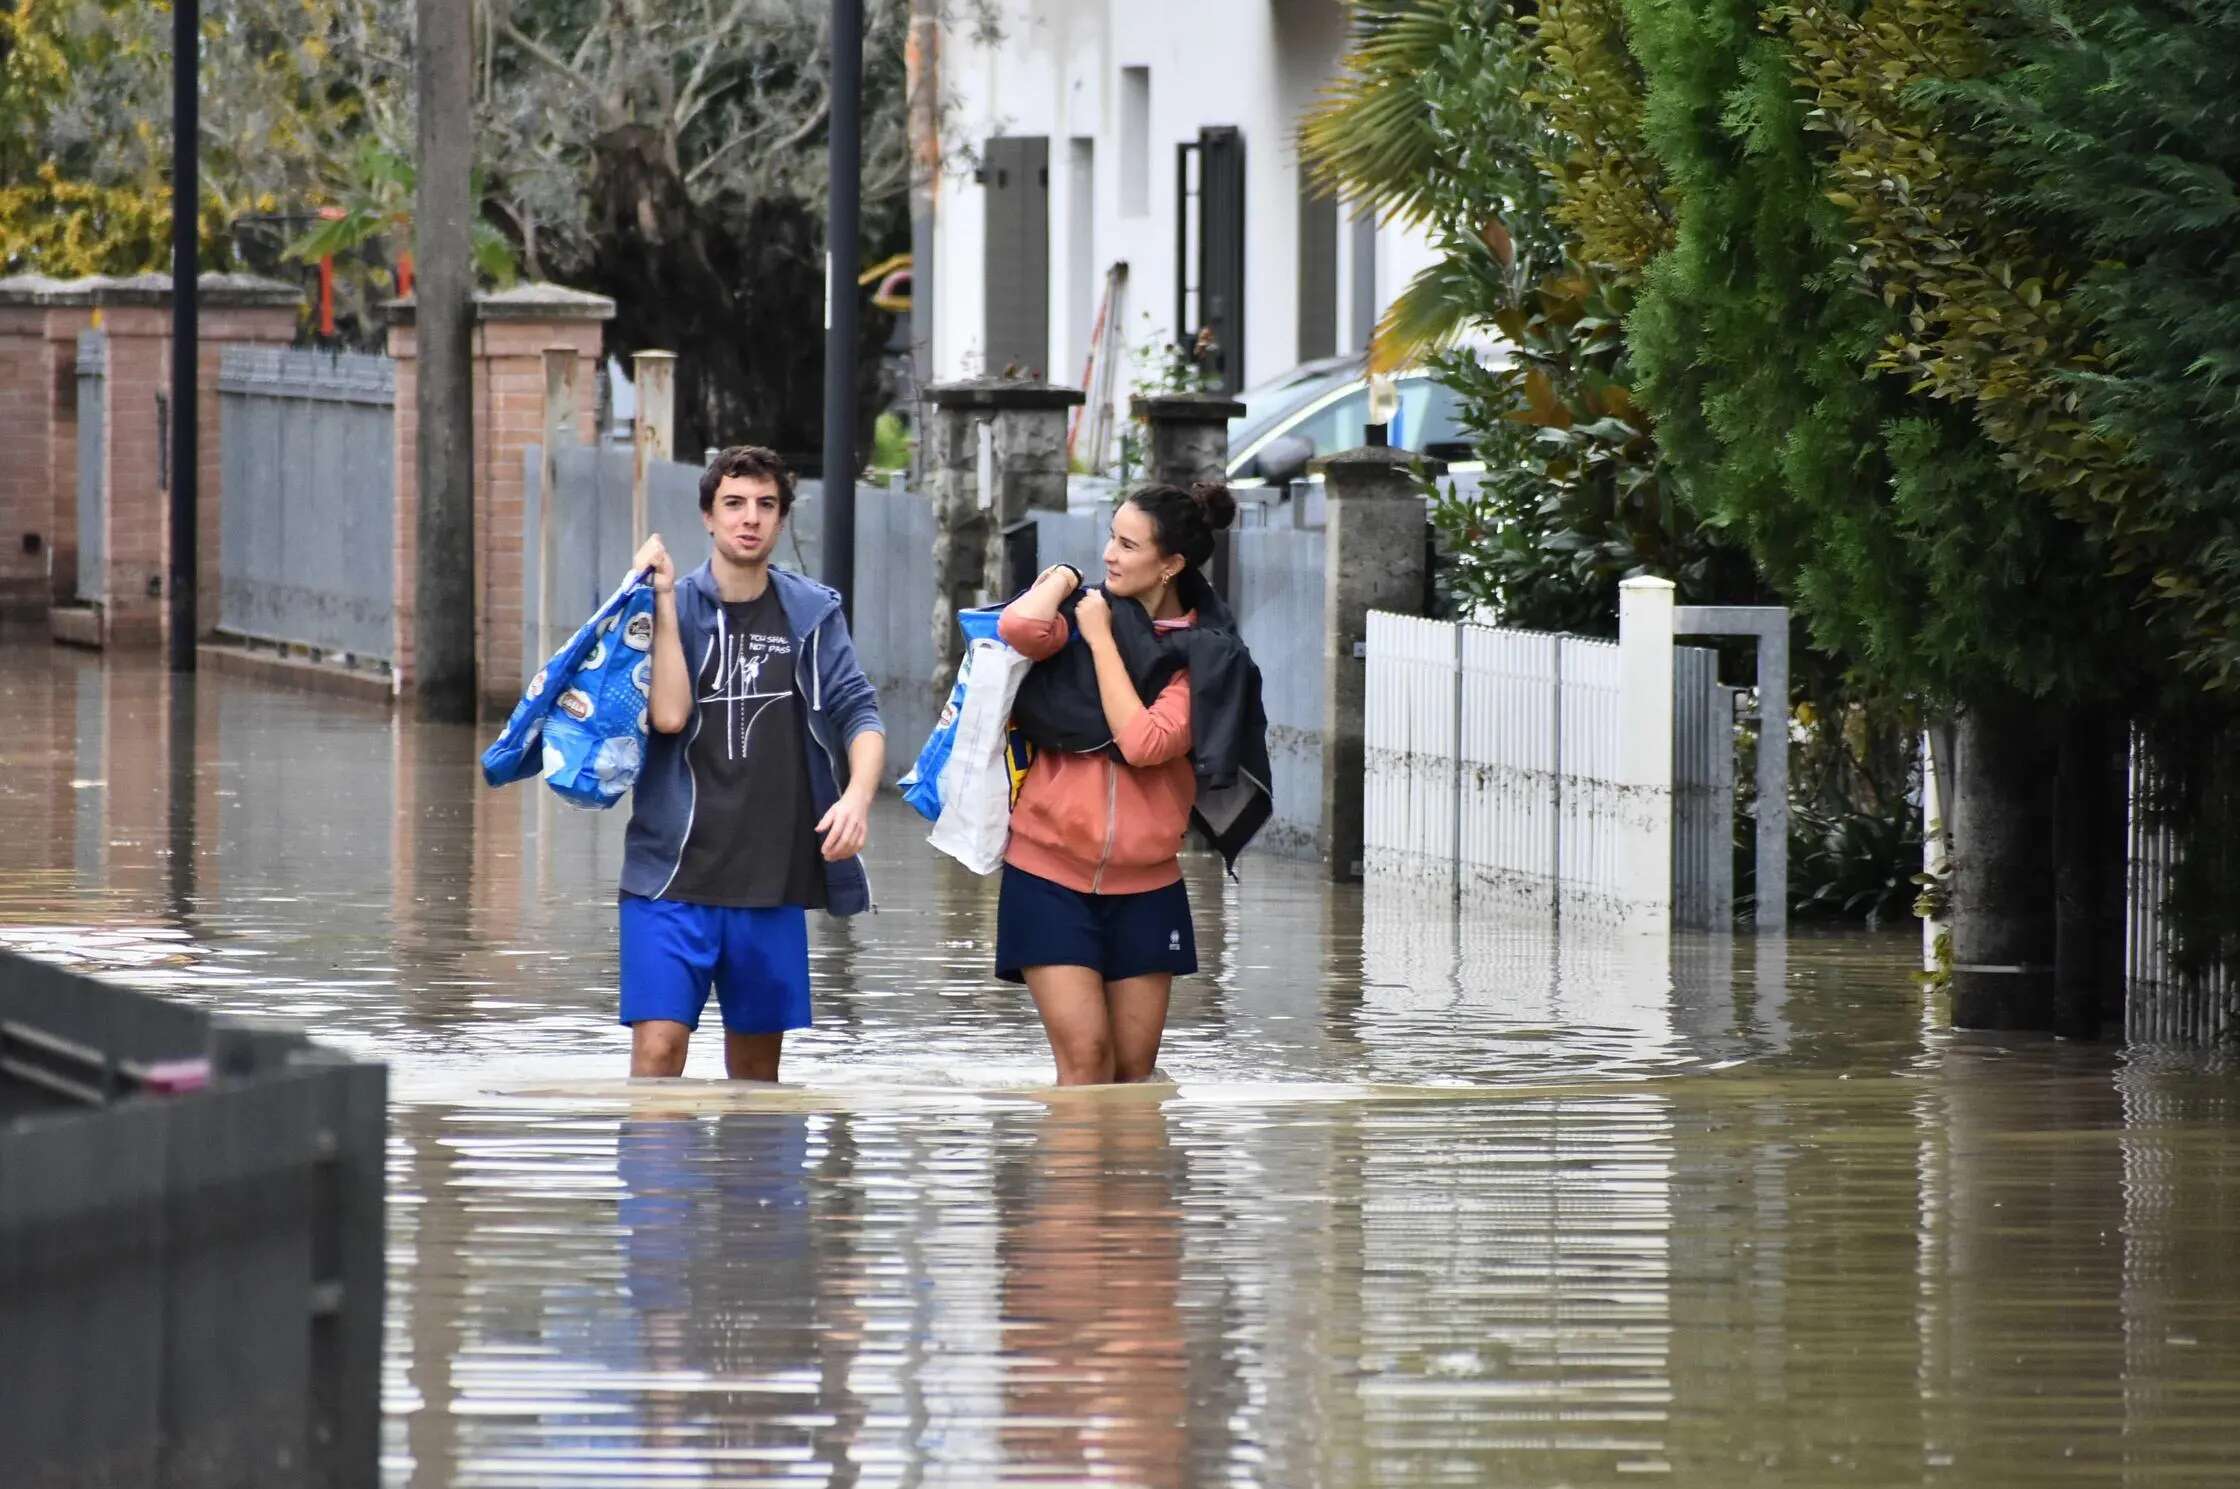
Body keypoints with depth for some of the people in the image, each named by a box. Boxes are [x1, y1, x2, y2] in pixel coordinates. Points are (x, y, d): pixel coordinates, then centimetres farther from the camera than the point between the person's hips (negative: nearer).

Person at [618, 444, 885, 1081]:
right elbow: (669, 715, -13)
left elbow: (859, 712, 0)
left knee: (757, 1063, 11)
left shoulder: (813, 613, 7)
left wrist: (858, 794, -19)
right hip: (674, 874, -3)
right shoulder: (672, 608, 1)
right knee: (658, 1048, -13)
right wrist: (665, 600, -14)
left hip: (773, 881, 3)